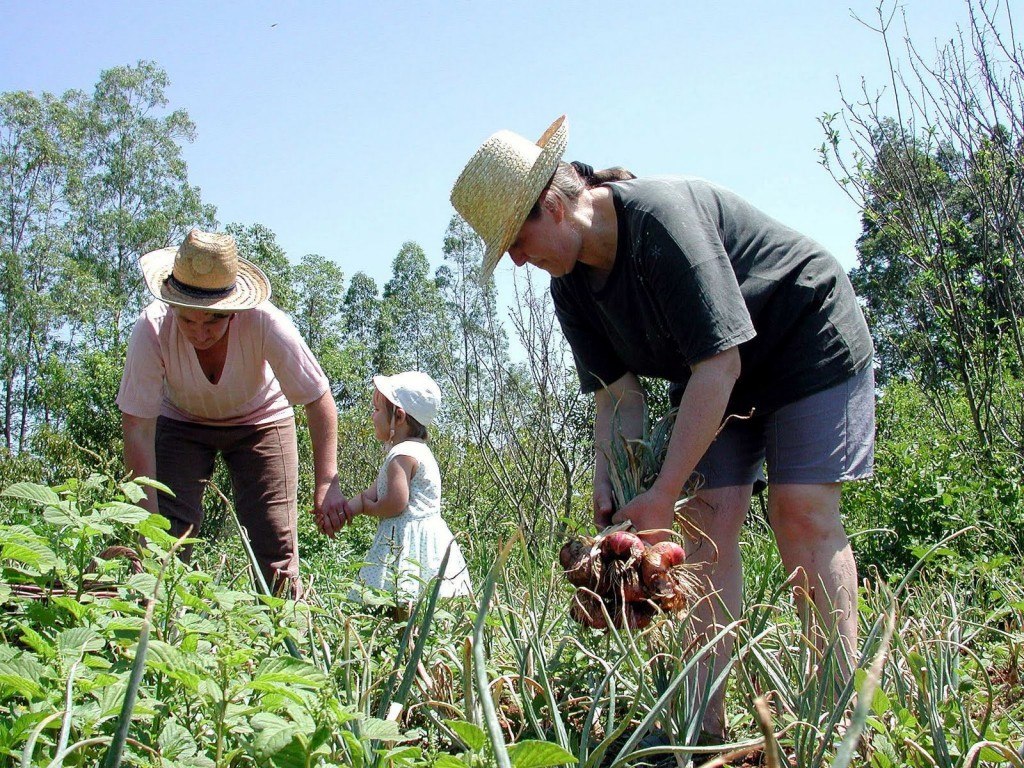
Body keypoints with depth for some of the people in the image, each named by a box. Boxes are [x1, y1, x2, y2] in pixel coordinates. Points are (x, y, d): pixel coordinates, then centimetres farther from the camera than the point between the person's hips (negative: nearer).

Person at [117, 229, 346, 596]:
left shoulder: (265, 323, -35)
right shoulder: (152, 329, -32)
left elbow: (318, 400, -27)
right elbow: (138, 428, -27)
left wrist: (326, 483, -36)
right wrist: (148, 518, -32)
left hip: (260, 420, 0)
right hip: (181, 421, 1)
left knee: (276, 540, -8)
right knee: (168, 531, -13)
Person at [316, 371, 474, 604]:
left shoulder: (403, 455, -12)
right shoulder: (414, 450, 19)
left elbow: (396, 503, -20)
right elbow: (372, 493, 16)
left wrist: (365, 508, -1)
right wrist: (342, 512, 5)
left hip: (410, 541, -10)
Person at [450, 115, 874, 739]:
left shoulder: (662, 215, -32)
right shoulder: (571, 284, -7)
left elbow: (719, 364, -34)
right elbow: (620, 392, -6)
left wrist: (662, 493, -33)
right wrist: (612, 488, -22)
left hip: (807, 339, -7)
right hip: (715, 372, 7)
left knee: (802, 510, -17)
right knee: (707, 517, -7)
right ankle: (707, 722, -8)